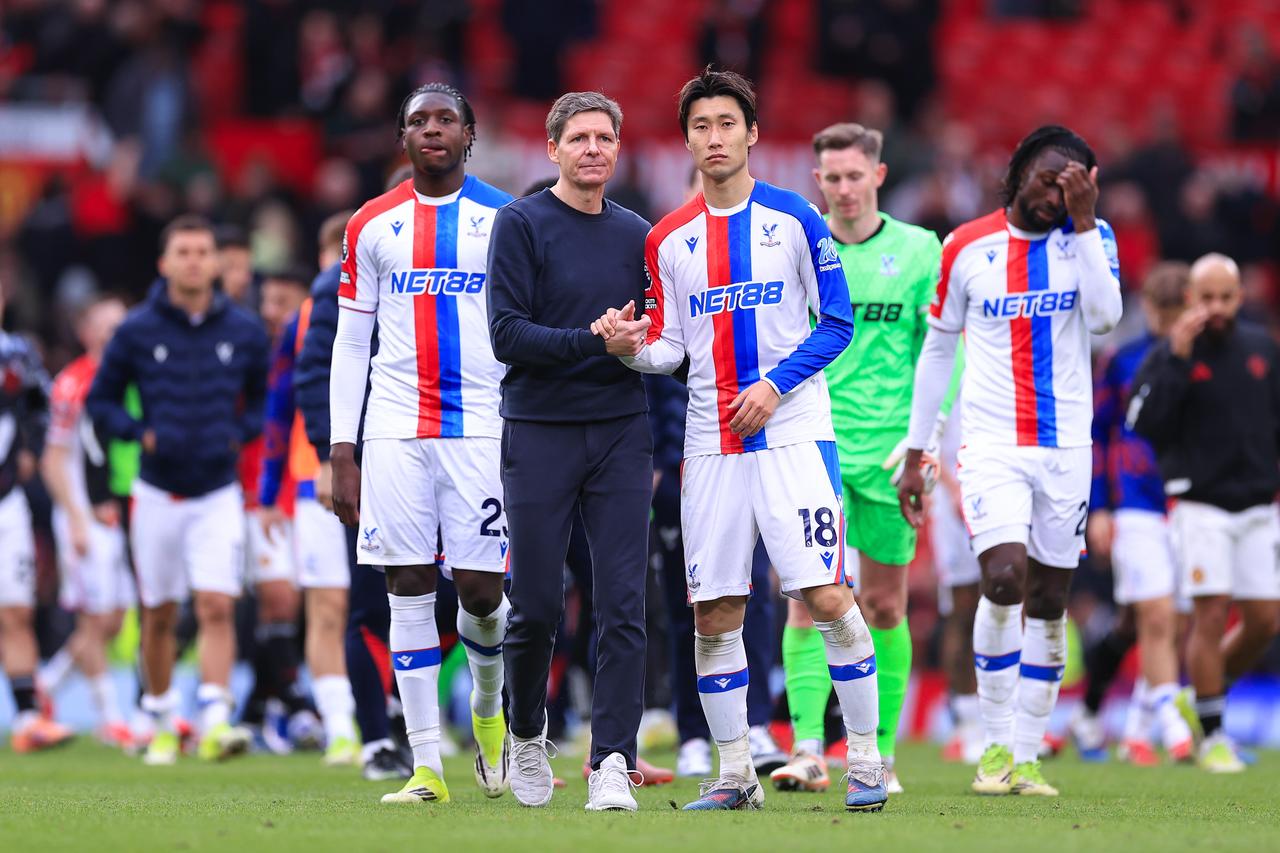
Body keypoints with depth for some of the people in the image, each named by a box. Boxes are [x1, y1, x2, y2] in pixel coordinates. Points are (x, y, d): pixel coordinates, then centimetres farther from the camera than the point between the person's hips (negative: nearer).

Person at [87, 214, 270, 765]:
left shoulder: (244, 332, 1)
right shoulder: (137, 331, -3)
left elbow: (265, 400, 14)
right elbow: (100, 400, 5)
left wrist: (240, 434, -4)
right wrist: (142, 433, -11)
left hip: (219, 494, 0)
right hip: (157, 493, 0)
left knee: (217, 607, -14)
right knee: (159, 616, 8)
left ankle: (215, 721, -19)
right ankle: (161, 724, 24)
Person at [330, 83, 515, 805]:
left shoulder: (507, 221, 4)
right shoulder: (373, 226, 9)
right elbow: (351, 344, 11)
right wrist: (342, 452, 5)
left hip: (484, 424, -1)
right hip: (396, 427, 2)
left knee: (481, 589, -5)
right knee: (409, 592, -3)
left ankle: (488, 709, 27)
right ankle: (427, 766, -1)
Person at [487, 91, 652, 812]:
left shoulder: (638, 235, 12)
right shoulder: (521, 224, -1)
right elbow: (507, 333, -10)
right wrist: (592, 341, -19)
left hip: (621, 433, 3)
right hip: (539, 432, -3)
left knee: (623, 607, -6)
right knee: (538, 608, 2)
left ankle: (613, 765, -8)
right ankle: (527, 735, 27)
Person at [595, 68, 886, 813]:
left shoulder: (794, 219, -1)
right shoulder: (668, 240, 10)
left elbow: (838, 323, 0)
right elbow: (670, 347, 13)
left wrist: (774, 385, -12)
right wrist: (634, 347, -10)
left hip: (792, 431, -4)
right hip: (711, 443, 4)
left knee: (829, 597, -11)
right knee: (714, 614, 2)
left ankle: (866, 760, 0)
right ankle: (735, 774, 11)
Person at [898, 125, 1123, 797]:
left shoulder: (1089, 236, 3)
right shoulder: (966, 246, 2)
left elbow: (1103, 317, -16)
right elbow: (937, 349, 10)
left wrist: (1083, 222, -18)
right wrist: (914, 454, 10)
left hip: (1065, 447, 2)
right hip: (992, 441, -2)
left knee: (1048, 602, 4)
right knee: (1004, 578, -19)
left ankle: (1027, 755, 12)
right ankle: (997, 746, -8)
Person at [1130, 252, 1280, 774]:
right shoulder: (1167, 355, -5)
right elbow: (1143, 422, -19)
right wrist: (1177, 358, -23)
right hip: (1199, 505, -5)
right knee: (1211, 614, -11)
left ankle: (1209, 691, 24)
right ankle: (1212, 737, -1)